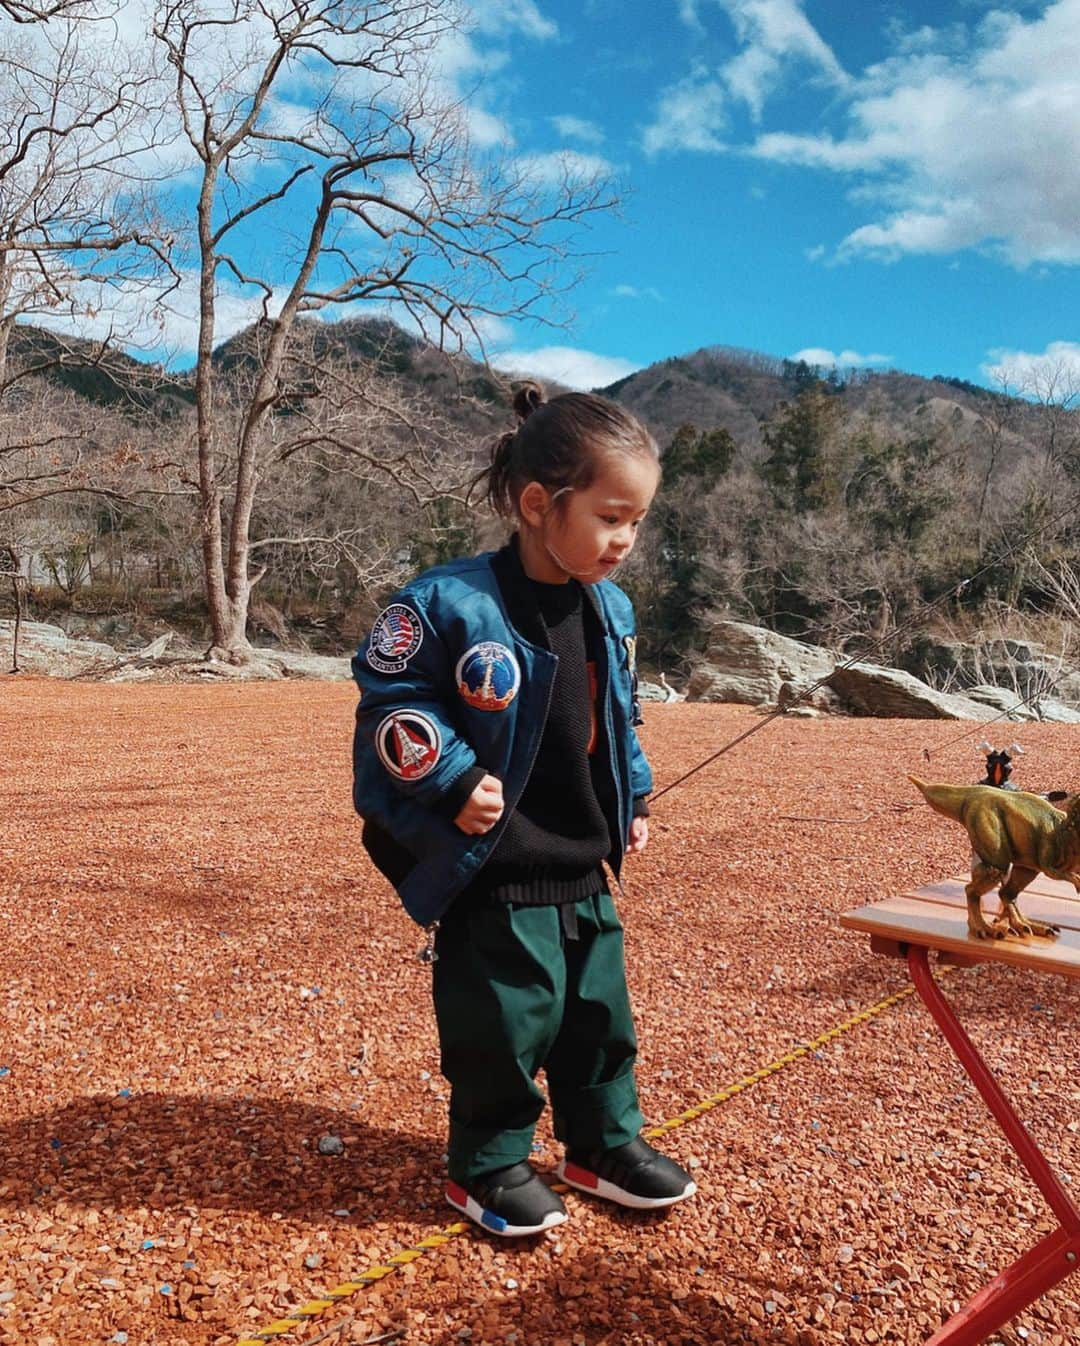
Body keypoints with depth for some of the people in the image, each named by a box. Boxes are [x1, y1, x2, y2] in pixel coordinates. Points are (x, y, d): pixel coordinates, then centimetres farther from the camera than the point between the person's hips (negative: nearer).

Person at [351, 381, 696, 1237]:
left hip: (586, 871, 7)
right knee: (502, 1026, 6)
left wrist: (634, 798, 15)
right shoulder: (452, 605, -20)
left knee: (600, 1013, 19)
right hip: (491, 876, -6)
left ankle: (607, 1142, 40)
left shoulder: (611, 611, 4)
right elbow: (392, 702, -13)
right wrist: (454, 780, -19)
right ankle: (489, 1167, 29)